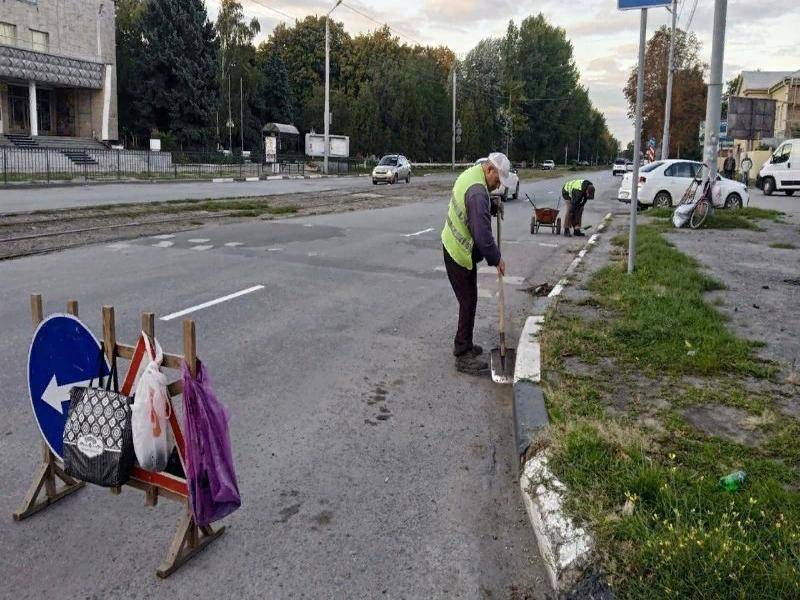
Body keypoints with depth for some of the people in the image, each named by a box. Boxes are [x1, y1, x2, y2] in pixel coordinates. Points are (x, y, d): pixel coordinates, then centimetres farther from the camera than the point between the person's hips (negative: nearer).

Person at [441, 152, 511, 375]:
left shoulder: (471, 174, 6)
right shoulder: (477, 192, -27)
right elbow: (482, 233, -31)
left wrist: (493, 207, 4)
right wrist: (496, 258, -19)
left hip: (454, 246, 10)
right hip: (461, 254, -10)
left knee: (468, 300, 18)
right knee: (468, 302, -4)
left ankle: (464, 345, 30)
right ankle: (463, 356, 3)